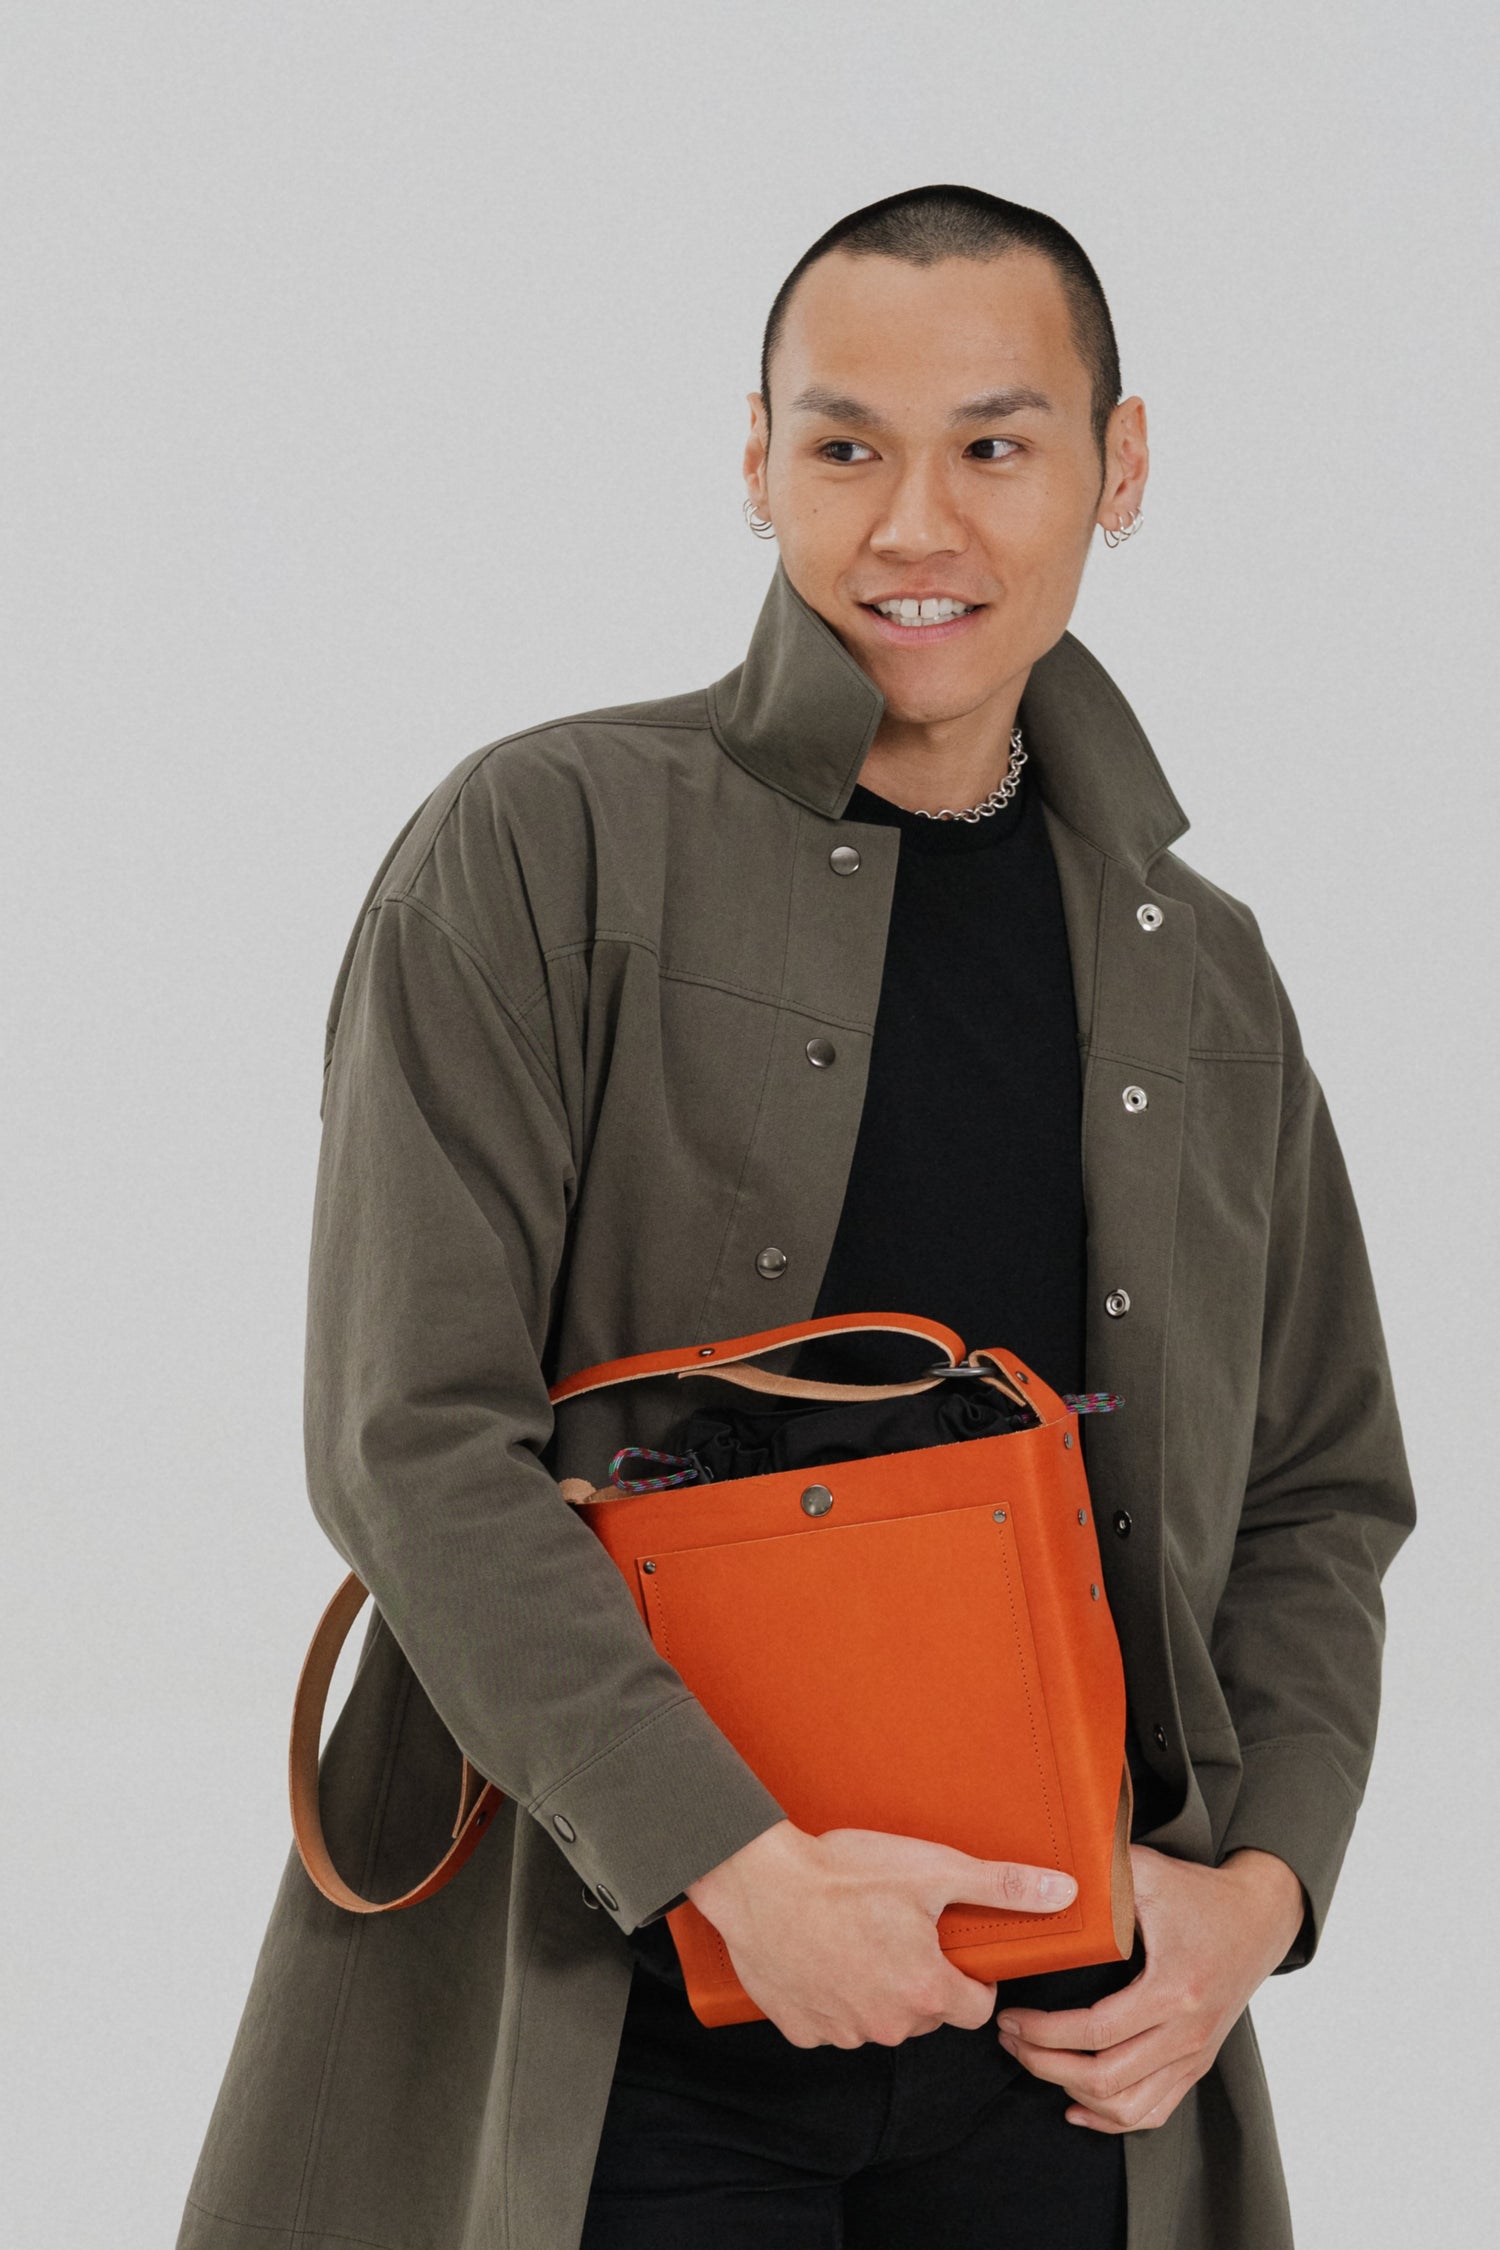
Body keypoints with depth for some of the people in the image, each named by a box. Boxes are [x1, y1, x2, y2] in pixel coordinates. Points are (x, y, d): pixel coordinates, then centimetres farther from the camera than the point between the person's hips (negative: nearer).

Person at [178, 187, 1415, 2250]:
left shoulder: (1200, 973, 12)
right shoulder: (547, 850, -3)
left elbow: (1323, 1497, 17)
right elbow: (413, 1437, -11)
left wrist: (1259, 1881, 0)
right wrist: (733, 1860, -18)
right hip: (616, 2032, -4)